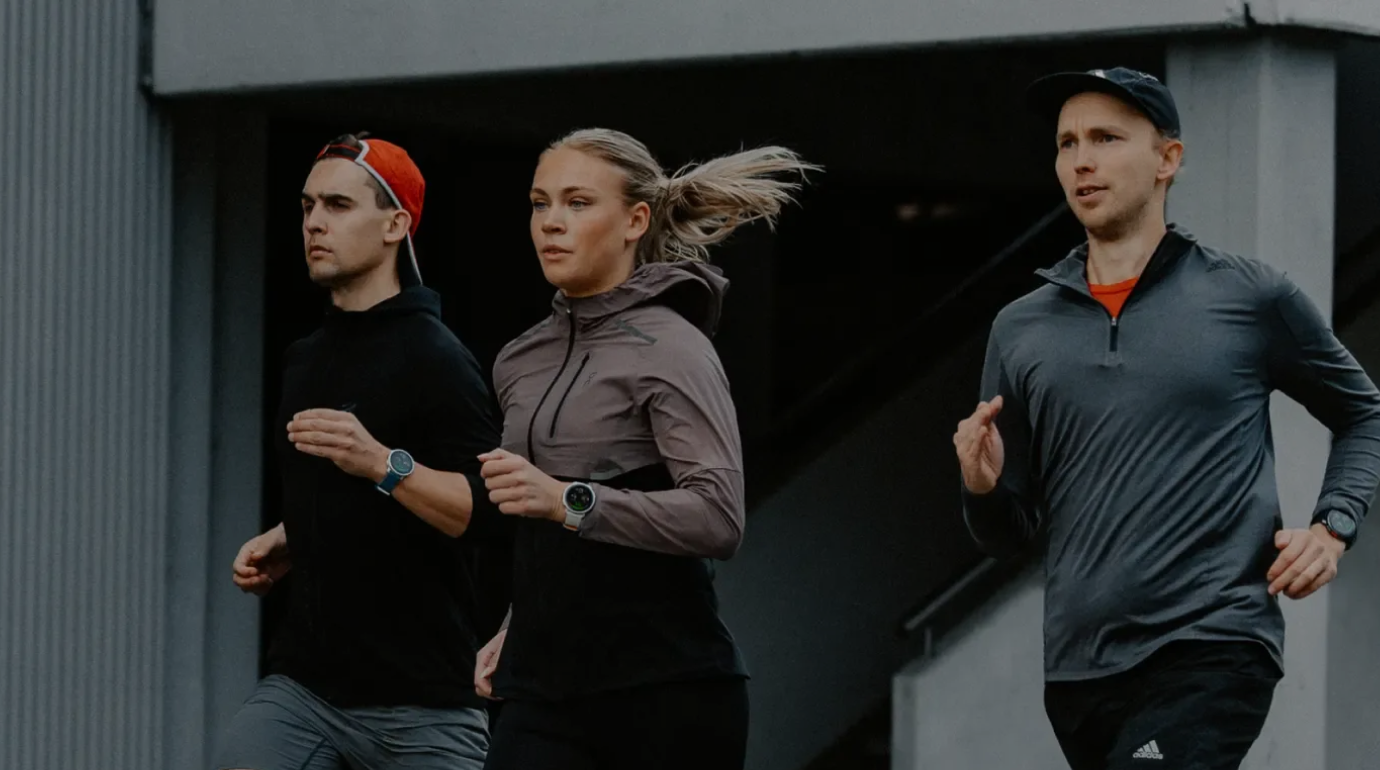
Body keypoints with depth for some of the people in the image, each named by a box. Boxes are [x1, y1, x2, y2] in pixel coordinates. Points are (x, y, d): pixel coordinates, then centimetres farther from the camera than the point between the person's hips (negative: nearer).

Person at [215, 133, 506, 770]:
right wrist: (285, 543, 12)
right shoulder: (306, 359, 15)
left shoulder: (435, 360, -10)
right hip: (303, 685, 6)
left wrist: (384, 464, -31)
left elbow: (492, 511, -19)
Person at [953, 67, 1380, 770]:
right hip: (1077, 671, 5)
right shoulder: (1020, 330, 11)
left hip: (1212, 652, -5)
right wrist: (983, 490, -7)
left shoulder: (1250, 297, 3)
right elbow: (1009, 536, 16)